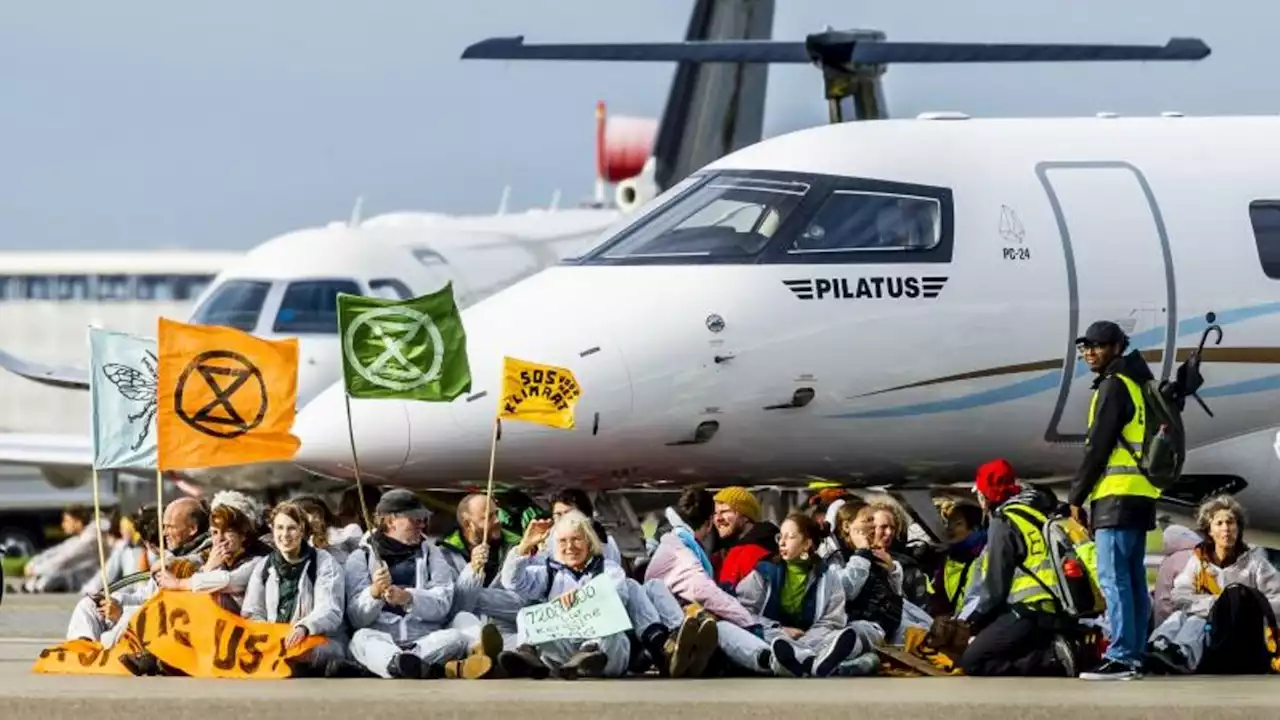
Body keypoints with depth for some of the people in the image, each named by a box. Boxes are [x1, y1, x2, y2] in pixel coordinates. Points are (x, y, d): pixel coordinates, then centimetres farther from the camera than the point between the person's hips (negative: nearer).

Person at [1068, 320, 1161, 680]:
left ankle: (1120, 657, -17)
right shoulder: (1137, 384, 21)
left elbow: (1098, 447, -12)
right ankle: (1134, 655, 11)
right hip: (1141, 494, 10)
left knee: (1112, 577, -12)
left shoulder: (1113, 385, -8)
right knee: (1133, 579, 10)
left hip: (1117, 495, -10)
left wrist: (1076, 496, -7)